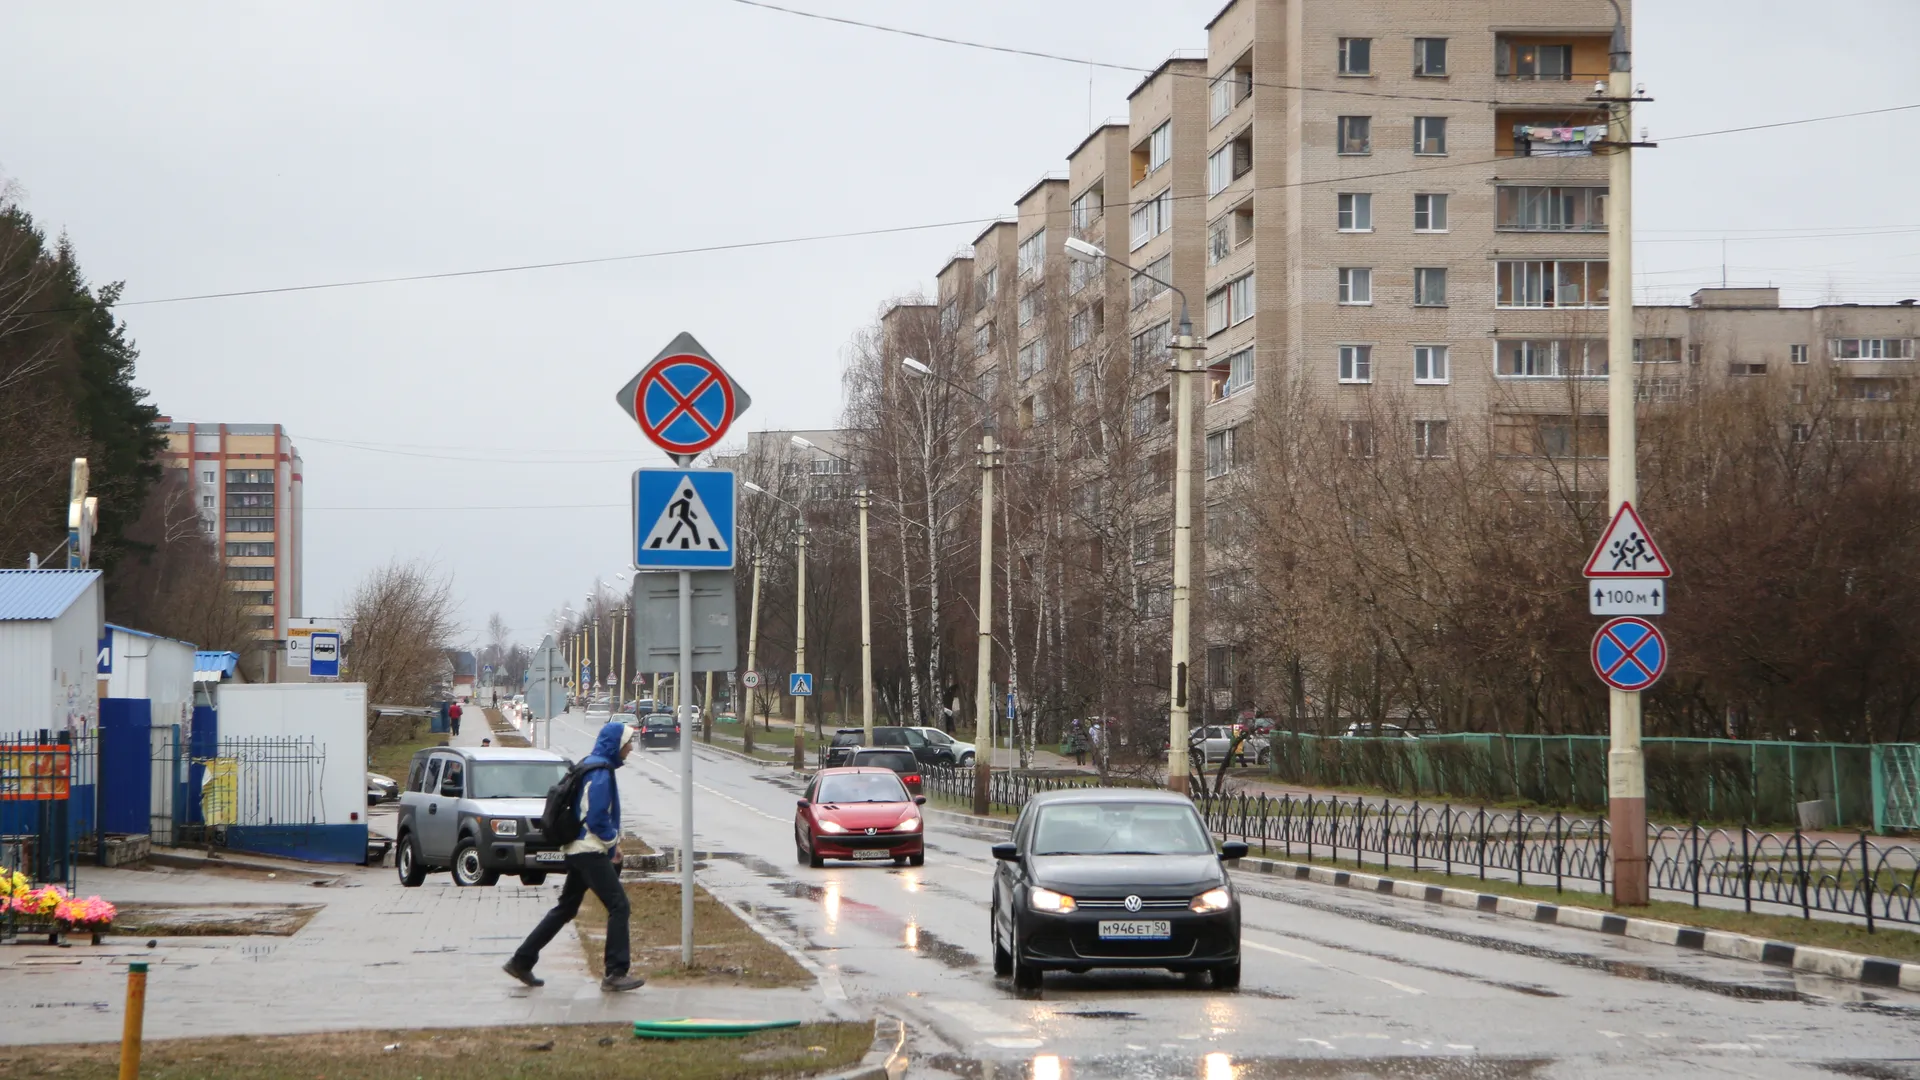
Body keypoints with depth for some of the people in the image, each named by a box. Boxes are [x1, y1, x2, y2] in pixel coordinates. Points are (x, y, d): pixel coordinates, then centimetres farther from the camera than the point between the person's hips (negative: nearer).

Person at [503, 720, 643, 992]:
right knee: (618, 906, -8)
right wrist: (613, 843, -7)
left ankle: (521, 962, 20)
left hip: (578, 850, 10)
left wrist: (613, 841, 13)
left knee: (566, 909, 17)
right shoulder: (600, 773, -17)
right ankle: (616, 974, -9)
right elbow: (597, 818, -21)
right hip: (590, 851, -10)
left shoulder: (589, 766, 15)